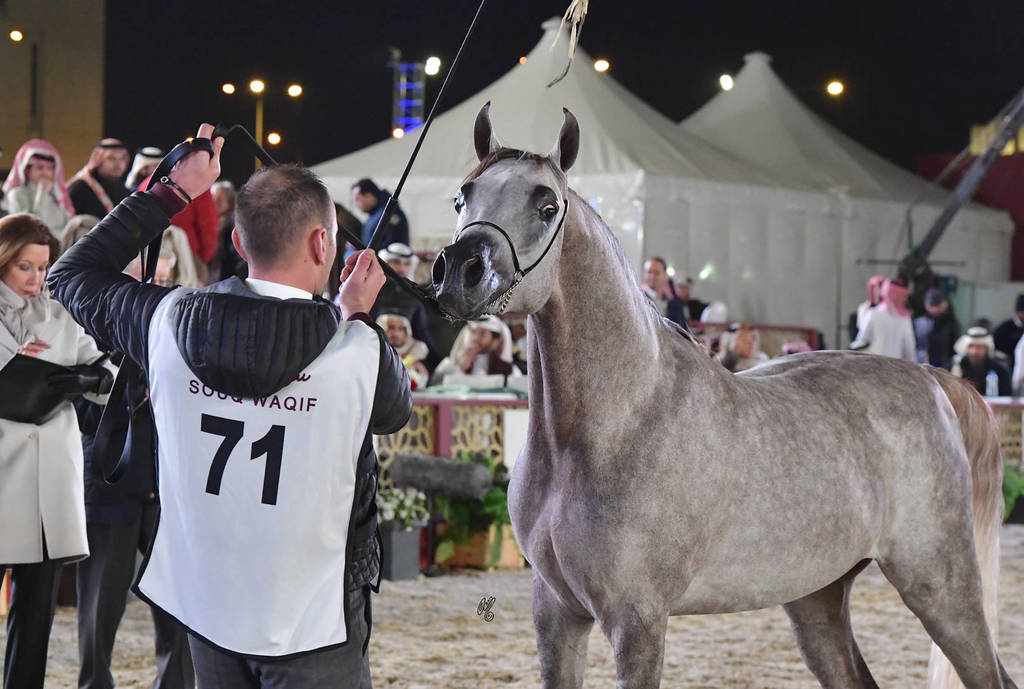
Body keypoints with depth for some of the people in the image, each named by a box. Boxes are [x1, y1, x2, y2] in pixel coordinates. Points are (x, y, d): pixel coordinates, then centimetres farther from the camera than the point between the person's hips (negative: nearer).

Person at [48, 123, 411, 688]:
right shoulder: (359, 354, -19)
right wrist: (357, 316, 18)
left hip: (205, 604, 4)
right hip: (310, 619, -4)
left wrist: (174, 190, 12)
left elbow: (73, 274, 10)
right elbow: (396, 409, 6)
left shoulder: (168, 322, -11)